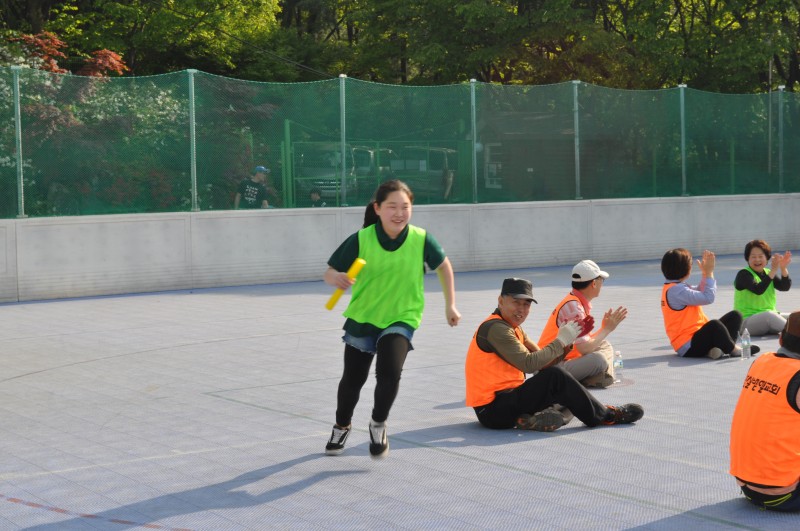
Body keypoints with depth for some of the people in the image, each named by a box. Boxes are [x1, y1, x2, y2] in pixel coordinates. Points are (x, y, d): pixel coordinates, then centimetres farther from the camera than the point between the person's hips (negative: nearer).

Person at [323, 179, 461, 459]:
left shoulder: (421, 239, -13)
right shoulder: (360, 240, -16)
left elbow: (443, 265, 6)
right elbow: (330, 271, -10)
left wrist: (450, 305, 9)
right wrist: (336, 278, -34)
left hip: (401, 318, -1)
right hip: (362, 317, 1)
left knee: (390, 373, -24)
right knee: (352, 378, 15)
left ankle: (378, 424, 4)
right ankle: (341, 427, 45)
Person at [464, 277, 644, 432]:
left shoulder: (513, 328, 18)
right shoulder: (496, 328, -15)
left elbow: (543, 361, 9)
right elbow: (529, 364, -24)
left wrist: (567, 340, -5)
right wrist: (560, 341, -14)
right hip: (493, 410, -11)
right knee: (554, 376, -19)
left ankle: (533, 419, -11)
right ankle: (603, 416, -6)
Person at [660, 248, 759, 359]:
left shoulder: (675, 287, 14)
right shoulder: (676, 290, -19)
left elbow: (700, 292, 28)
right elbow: (708, 298, -22)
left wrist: (705, 273, 14)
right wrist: (709, 273, -11)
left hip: (697, 335, 11)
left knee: (734, 315, 9)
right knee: (714, 325, -39)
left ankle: (721, 347, -15)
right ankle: (733, 349, -15)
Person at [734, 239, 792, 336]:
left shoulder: (768, 273, 11)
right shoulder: (744, 274, -9)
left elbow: (785, 287, -5)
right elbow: (758, 290, -27)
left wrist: (783, 268, -21)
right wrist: (774, 270, -32)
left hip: (769, 319, 8)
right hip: (746, 322, -8)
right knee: (769, 315, -35)